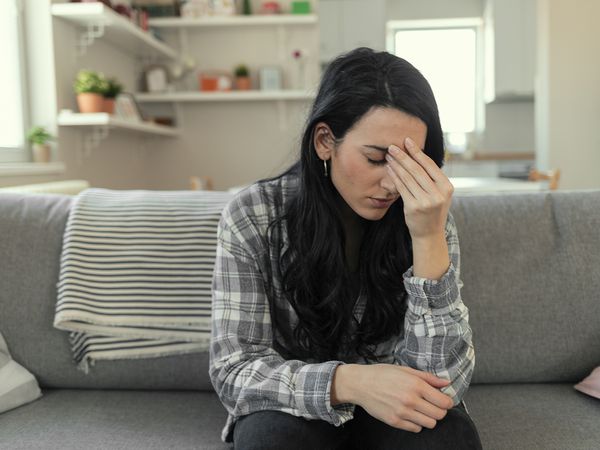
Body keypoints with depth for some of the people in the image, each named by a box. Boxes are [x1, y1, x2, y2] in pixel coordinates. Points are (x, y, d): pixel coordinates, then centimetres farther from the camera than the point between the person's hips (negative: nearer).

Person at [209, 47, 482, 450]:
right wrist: (350, 381, -35)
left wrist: (428, 237, -31)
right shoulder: (253, 216, -16)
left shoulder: (424, 218, -14)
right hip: (294, 409, 0)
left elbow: (443, 385, -20)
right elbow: (233, 370, -18)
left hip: (395, 410, 1)